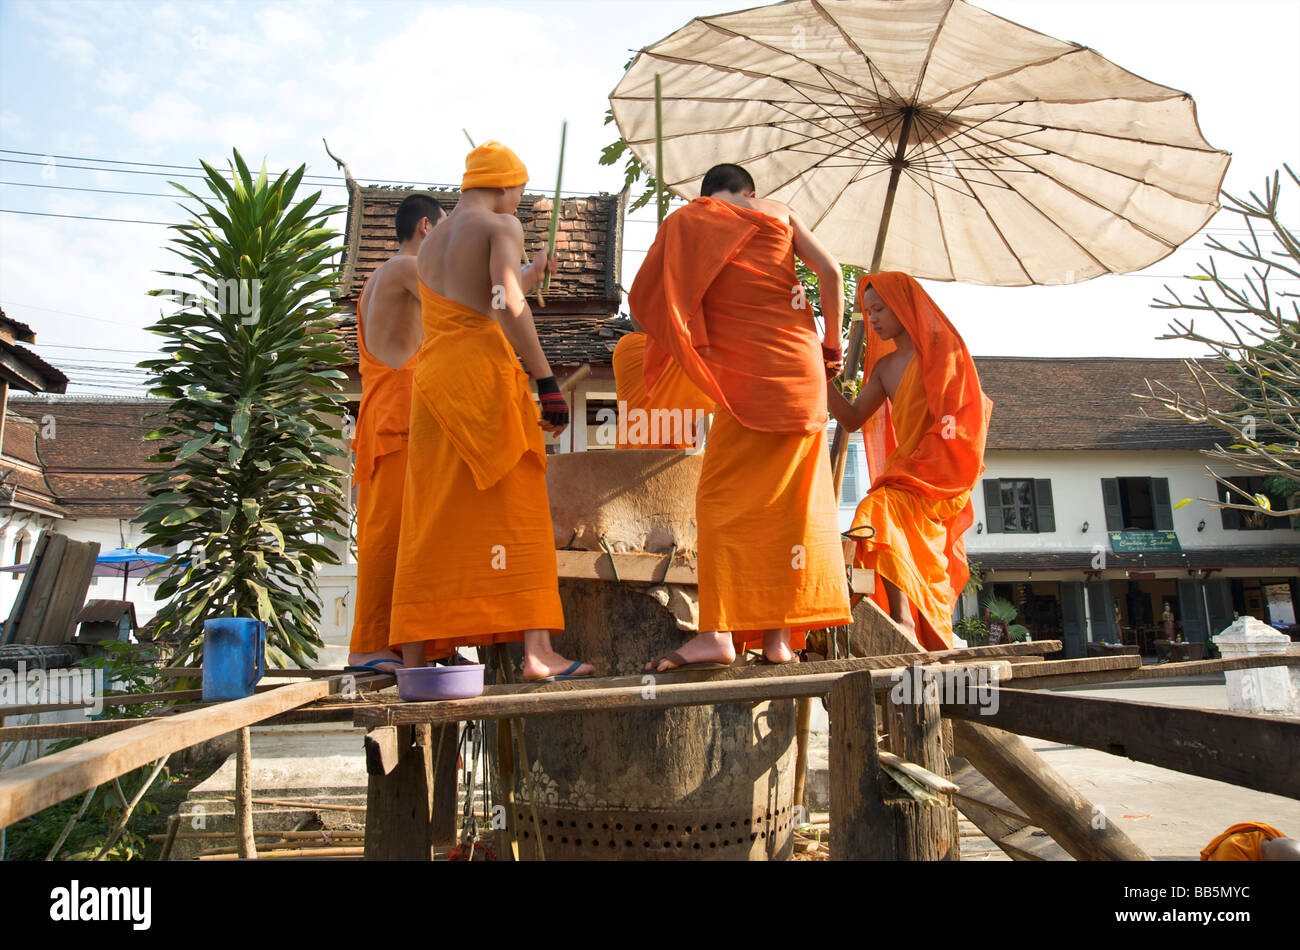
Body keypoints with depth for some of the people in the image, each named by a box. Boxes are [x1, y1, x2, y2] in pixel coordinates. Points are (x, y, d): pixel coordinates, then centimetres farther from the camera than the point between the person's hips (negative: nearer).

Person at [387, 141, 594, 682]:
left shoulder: (428, 246, 25)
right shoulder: (502, 227, 3)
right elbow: (506, 306, -14)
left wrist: (527, 279, 42)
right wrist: (548, 382, -16)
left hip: (433, 375, 7)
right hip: (485, 374, -7)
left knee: (431, 522, 6)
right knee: (517, 513, -7)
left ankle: (413, 657, 6)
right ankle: (538, 649, -12)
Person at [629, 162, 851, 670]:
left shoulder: (685, 219, 11)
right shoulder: (778, 212, 17)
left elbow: (644, 296, 7)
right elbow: (831, 273, 5)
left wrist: (695, 338, 21)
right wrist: (832, 344, 14)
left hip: (747, 371, -3)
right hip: (802, 364, 4)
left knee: (723, 496, -4)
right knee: (791, 500, 4)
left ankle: (719, 632, -16)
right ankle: (780, 634, 4)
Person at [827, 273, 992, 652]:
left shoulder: (943, 350, -2)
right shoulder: (885, 366, 19)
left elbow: (952, 423, -11)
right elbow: (853, 418, 13)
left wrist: (907, 471, -18)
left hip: (939, 476, -7)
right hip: (903, 479, 7)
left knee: (878, 511, -29)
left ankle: (902, 622, -34)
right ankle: (929, 646, 5)